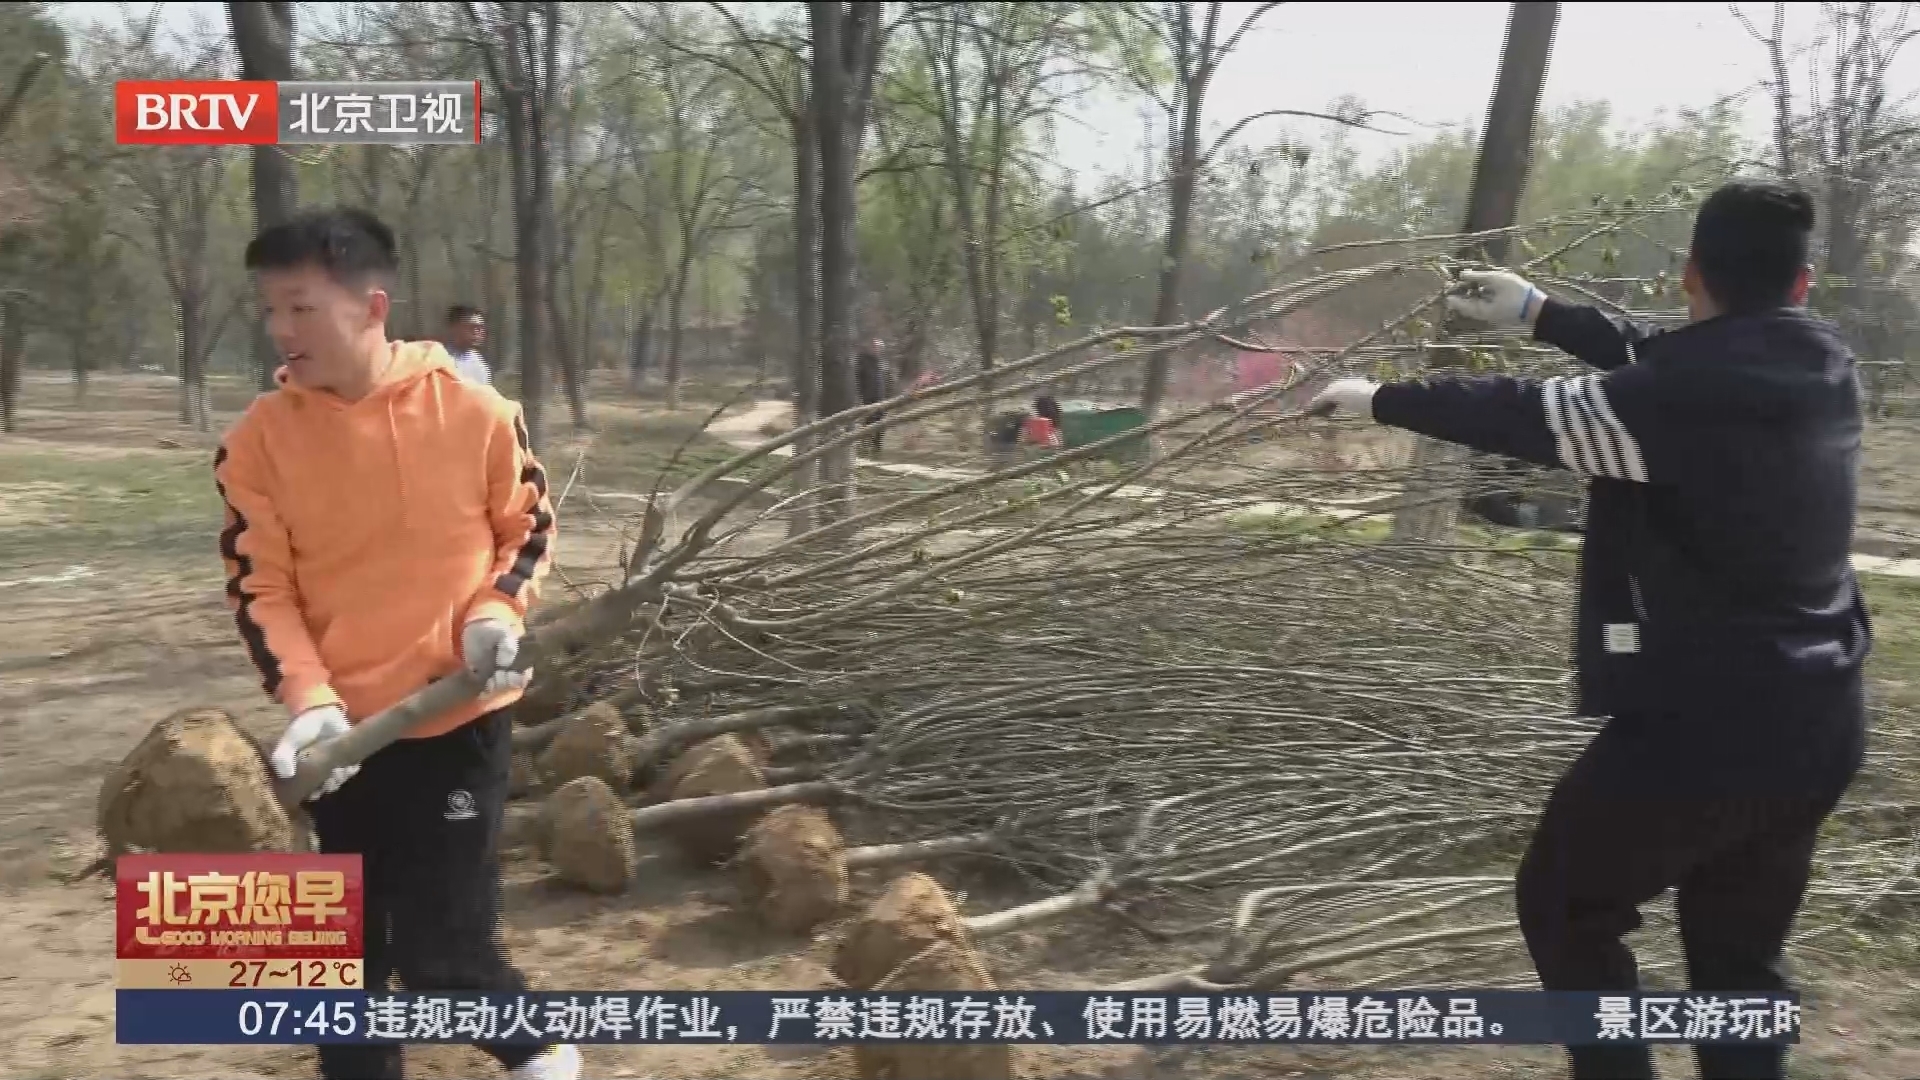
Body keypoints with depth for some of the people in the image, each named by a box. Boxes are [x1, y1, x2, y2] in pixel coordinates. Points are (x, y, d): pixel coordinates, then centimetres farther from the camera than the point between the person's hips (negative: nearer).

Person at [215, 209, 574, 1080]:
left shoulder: (471, 409, -9)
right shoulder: (259, 438, -6)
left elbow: (528, 526, 4)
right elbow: (259, 587, -4)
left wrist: (498, 613, -13)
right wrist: (310, 699, -18)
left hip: (458, 713, -3)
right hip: (343, 730, 3)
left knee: (438, 946, -2)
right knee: (347, 946, 15)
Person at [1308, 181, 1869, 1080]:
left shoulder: (1691, 395, -20)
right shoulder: (1819, 366, 2)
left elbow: (1525, 418, -10)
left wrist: (1379, 399, 4)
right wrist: (1542, 314, 24)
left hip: (1703, 726, -7)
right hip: (1820, 722, 8)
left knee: (1562, 908, 15)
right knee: (1738, 959, 21)